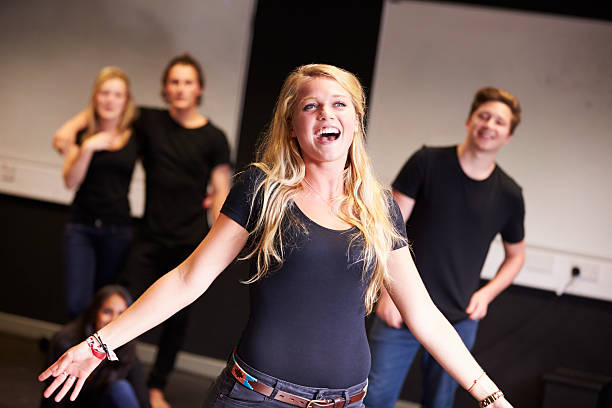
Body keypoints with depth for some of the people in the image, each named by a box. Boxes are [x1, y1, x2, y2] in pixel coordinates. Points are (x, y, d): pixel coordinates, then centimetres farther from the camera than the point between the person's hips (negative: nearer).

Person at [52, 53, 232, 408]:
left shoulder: (213, 138, 0)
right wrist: (71, 126, 2)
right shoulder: (150, 121, 4)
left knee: (178, 315, 7)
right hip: (151, 236, 1)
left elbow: (221, 191, 2)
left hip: (191, 242, -1)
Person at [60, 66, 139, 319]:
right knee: (77, 304, -7)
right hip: (81, 228, 0)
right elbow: (70, 181, -6)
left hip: (118, 230, 0)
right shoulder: (82, 134, 3)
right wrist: (87, 148, -18)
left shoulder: (135, 137, 2)